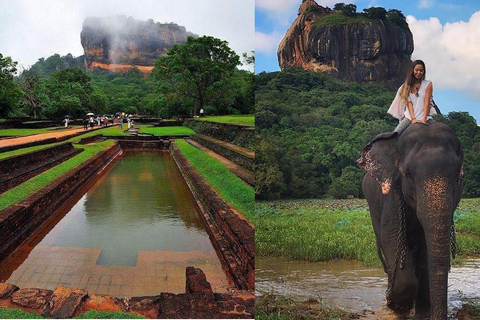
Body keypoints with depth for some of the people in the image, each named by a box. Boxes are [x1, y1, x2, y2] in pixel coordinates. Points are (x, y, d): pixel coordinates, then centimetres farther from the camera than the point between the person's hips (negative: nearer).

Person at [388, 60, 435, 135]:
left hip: (424, 118, -1)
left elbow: (427, 103, -4)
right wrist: (413, 119, -15)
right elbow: (409, 103, 0)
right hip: (409, 117, 1)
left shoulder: (428, 84, 4)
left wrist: (424, 120, -17)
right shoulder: (408, 85, 9)